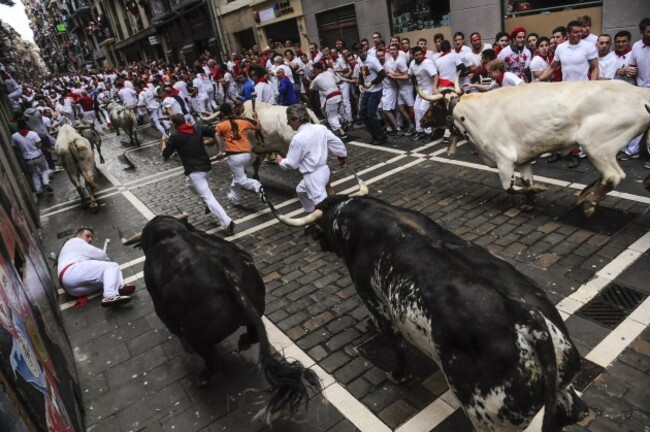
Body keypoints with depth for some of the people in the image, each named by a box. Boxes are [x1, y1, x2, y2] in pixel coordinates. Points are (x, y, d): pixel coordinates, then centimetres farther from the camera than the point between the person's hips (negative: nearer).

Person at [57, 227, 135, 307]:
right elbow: (99, 255, 4)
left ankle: (119, 288, -36)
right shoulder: (75, 241, 14)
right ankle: (110, 296, -43)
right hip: (72, 272, -9)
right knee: (111, 266, -16)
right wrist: (107, 260, 23)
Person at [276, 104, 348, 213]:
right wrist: (343, 156, 26)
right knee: (301, 190, 31)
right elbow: (337, 142, 7)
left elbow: (291, 164, -12)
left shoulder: (298, 138, -20)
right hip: (324, 170, 9)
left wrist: (280, 161, 9)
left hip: (312, 176, -9)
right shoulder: (321, 128, -2)